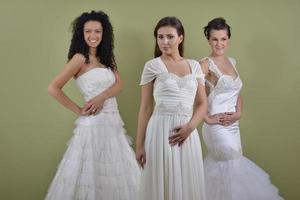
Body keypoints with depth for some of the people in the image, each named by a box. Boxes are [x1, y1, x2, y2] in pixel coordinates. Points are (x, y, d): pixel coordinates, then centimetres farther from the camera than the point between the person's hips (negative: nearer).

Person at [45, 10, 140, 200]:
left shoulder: (106, 57, 13)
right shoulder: (80, 58, -7)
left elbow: (119, 84, 2)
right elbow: (53, 88, -13)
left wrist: (102, 97, -16)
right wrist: (78, 110, -9)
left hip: (114, 121, 7)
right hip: (94, 123, -7)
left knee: (116, 173, 12)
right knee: (92, 173, 0)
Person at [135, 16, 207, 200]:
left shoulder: (194, 66, 9)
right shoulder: (152, 66, 0)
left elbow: (202, 104, 9)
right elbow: (145, 108, 0)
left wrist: (189, 127, -9)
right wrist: (140, 144, -2)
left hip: (188, 133, 3)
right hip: (161, 131, -3)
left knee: (188, 185, 9)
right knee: (162, 184, 3)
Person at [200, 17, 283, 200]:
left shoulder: (232, 62, 12)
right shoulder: (205, 64, -10)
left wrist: (238, 113, -1)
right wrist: (208, 119, -16)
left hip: (234, 125, 7)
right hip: (218, 127, -7)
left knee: (221, 168, 14)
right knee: (233, 168, -3)